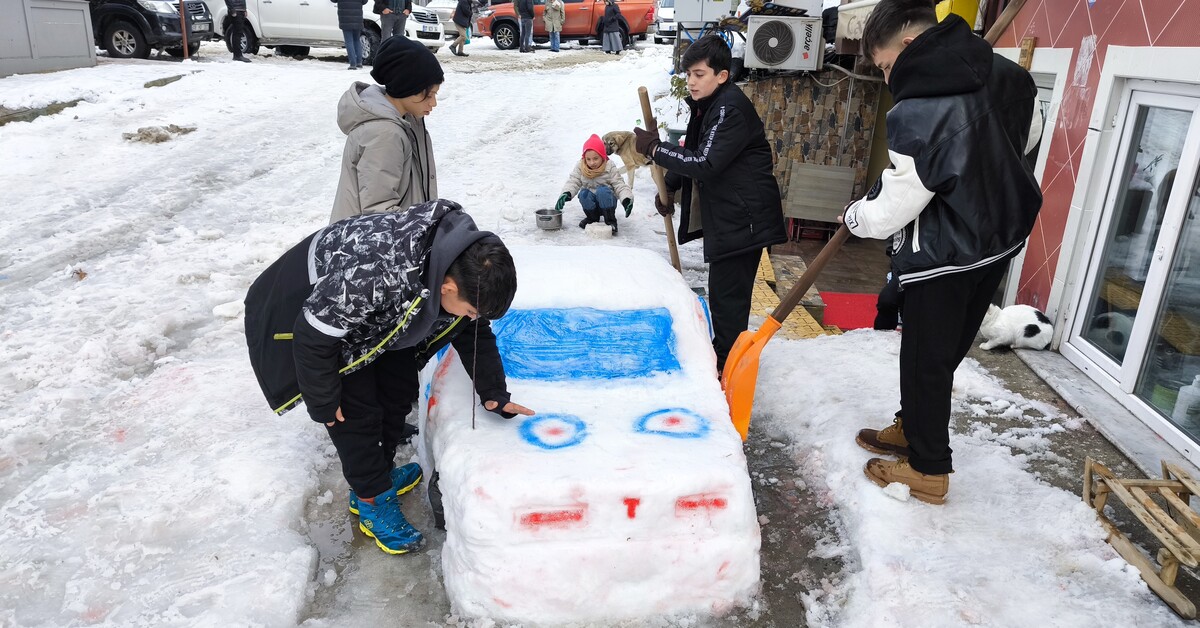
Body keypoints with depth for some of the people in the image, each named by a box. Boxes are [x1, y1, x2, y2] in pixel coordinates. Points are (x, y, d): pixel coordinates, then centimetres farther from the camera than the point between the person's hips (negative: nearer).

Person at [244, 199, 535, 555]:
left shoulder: (468, 265, -21)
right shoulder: (376, 276, -44)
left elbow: (474, 331, -3)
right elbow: (313, 337, -31)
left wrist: (493, 393, -10)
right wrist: (323, 403, -18)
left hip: (375, 312, 7)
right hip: (306, 311, -7)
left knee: (400, 388, 10)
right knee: (356, 409, -7)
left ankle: (379, 474, 31)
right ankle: (373, 502, 13)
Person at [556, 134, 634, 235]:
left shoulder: (609, 168, -11)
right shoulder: (580, 167, -5)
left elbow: (620, 185, -15)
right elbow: (573, 182, -12)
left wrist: (626, 200, -34)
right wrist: (566, 194, -33)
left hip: (606, 201, -2)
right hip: (590, 203, 2)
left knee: (602, 191, -33)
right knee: (583, 193, -29)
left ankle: (610, 221, -22)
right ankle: (592, 218, -5)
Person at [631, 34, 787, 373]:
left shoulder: (731, 109, -20)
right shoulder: (707, 104, 11)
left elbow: (705, 163, -26)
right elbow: (692, 150, 22)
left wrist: (655, 149, -20)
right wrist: (670, 187, 9)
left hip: (743, 218, -10)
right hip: (723, 215, 10)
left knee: (727, 294, -5)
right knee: (723, 291, 19)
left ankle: (726, 367, 7)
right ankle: (721, 353, 34)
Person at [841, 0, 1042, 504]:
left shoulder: (919, 115, -27)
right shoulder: (1006, 76, -2)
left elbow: (892, 207, -18)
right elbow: (1024, 137, 18)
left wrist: (854, 217, 1)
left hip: (943, 257, -8)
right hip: (1000, 240, 8)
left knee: (925, 360, 8)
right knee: (945, 352, 21)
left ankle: (928, 470, 22)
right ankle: (913, 429, 39)